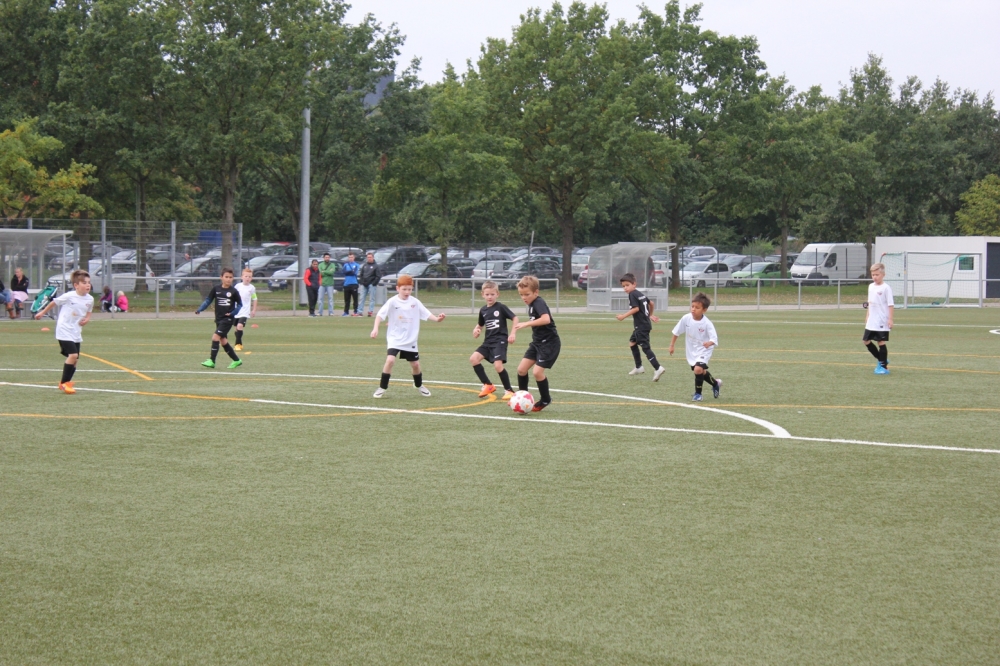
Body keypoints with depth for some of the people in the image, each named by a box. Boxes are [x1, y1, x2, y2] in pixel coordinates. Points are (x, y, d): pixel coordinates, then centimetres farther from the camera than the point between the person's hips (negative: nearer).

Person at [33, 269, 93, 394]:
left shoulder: (90, 299, 0)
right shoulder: (69, 296, -15)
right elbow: (54, 302, 2)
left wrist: (86, 319, -2)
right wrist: (42, 312, 14)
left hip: (76, 333, 6)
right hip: (64, 331, -6)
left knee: (75, 359, 8)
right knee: (73, 355, -18)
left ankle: (65, 383, 25)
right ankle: (64, 383, -6)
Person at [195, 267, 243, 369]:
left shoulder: (233, 291, -6)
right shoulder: (216, 289, 2)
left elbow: (239, 304, 3)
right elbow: (208, 300, 7)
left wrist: (233, 313, -11)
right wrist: (199, 309, -5)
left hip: (228, 319, -5)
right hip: (219, 319, 5)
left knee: (215, 336, -17)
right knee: (223, 341, 9)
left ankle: (212, 361, -13)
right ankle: (236, 360, 23)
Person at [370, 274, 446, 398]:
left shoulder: (415, 302, -2)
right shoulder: (392, 302, -11)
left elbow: (426, 314, -1)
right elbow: (380, 315, -15)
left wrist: (437, 318, -20)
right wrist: (376, 328, -30)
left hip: (410, 340, 3)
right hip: (394, 339, -3)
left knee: (415, 364, 11)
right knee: (390, 360, -23)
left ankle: (419, 385, 41)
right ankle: (382, 388, -9)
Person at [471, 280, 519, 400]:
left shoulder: (501, 307, -6)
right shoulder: (483, 310, 10)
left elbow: (515, 318, -4)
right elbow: (481, 325, 24)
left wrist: (513, 333, -14)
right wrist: (476, 330, 2)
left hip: (500, 340, -6)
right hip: (488, 341, 6)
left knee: (498, 365, -20)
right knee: (473, 358, -8)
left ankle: (509, 390, -2)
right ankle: (488, 385, 5)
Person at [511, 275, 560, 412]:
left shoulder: (539, 303, -20)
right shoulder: (531, 304, 10)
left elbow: (546, 319, -38)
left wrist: (526, 324, -37)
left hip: (549, 343, -10)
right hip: (537, 342, 10)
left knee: (537, 371, -15)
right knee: (521, 369, 5)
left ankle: (545, 400, 6)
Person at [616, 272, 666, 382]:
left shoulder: (632, 294, -12)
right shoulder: (640, 293, 15)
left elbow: (636, 308, -22)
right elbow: (651, 304, 23)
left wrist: (624, 316, -20)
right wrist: (650, 315, 36)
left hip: (641, 326, -10)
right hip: (645, 323, 10)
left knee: (645, 347, -13)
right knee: (632, 342, 23)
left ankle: (658, 368, -23)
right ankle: (639, 367, 29)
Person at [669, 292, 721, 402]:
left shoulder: (707, 323, -25)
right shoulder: (686, 318, -14)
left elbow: (714, 338, -29)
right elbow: (677, 332, 0)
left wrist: (709, 343, -51)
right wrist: (672, 345, 6)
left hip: (703, 351, -5)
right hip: (691, 351, 5)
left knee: (698, 369, -25)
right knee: (702, 372, 19)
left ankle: (698, 393, -5)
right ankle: (716, 383, 48)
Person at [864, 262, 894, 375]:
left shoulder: (886, 288, -11)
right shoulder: (871, 287, 10)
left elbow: (890, 305, -12)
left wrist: (890, 319, -16)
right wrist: (867, 316, 20)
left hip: (882, 322, -8)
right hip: (871, 322, 8)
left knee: (881, 342, -4)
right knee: (866, 340, 8)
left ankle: (884, 366, 5)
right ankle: (881, 360, 23)